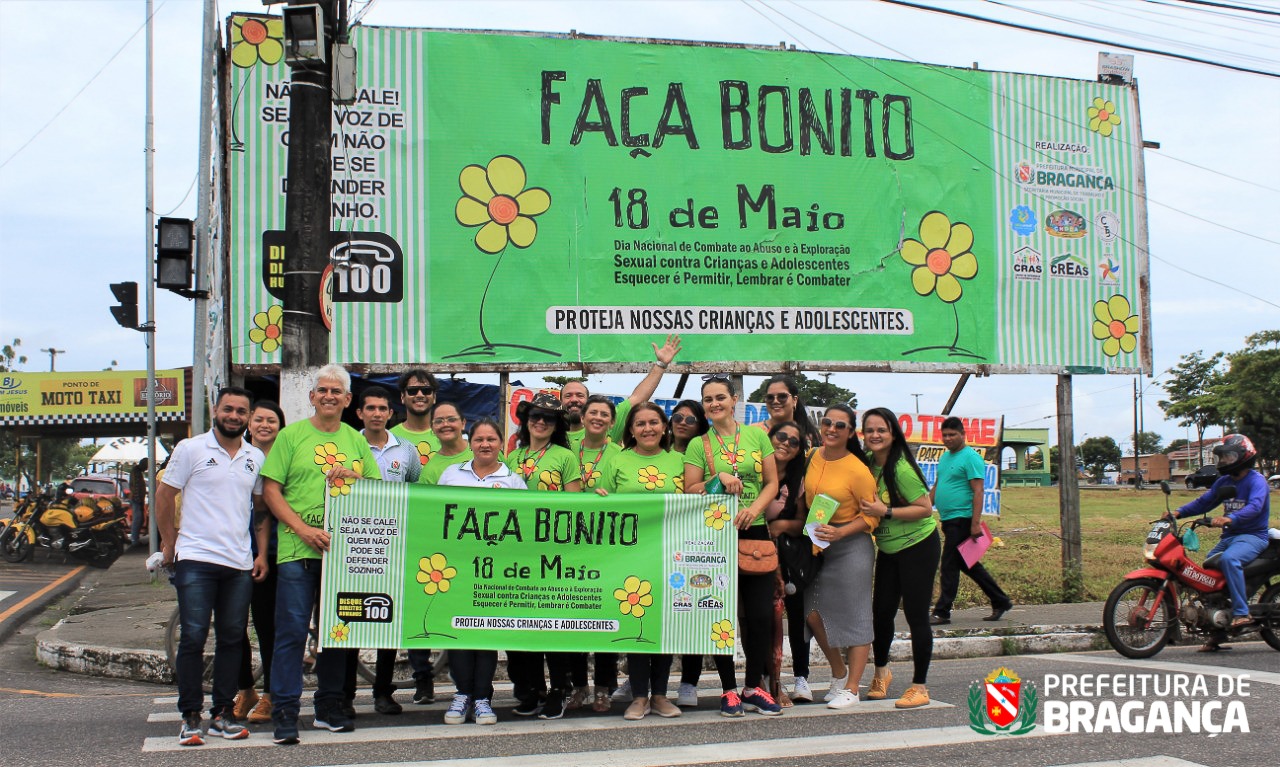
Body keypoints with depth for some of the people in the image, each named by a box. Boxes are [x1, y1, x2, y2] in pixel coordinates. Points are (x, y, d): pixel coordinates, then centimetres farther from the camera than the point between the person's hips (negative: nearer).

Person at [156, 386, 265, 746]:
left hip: (240, 564, 4)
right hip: (195, 558, -4)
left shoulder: (256, 457, 11)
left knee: (232, 639, 7)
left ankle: (222, 713, 16)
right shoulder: (191, 449, 0)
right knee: (193, 638, -3)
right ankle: (190, 717, 4)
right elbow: (163, 497, 3)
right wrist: (169, 543, 2)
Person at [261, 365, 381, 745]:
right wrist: (303, 529, -13)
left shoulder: (356, 440, 13)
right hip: (297, 551, -4)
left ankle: (329, 707, 22)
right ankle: (284, 713, 1)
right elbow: (270, 490, -3)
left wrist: (353, 475, -8)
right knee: (292, 632, -5)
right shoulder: (291, 435, 3)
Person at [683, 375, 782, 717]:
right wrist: (718, 478, -16)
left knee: (761, 614, 0)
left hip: (755, 533, 1)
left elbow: (772, 482, 7)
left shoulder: (757, 436, 8)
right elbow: (689, 491, 1)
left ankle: (754, 688, 15)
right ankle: (729, 690, 13)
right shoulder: (698, 445, 4)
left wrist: (755, 508, -10)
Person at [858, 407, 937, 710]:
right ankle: (881, 672, 32)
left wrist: (886, 512, -26)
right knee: (881, 612, 8)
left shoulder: (901, 468, -21)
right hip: (887, 549, 7)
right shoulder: (868, 465, 1)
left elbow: (925, 509, -21)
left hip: (918, 548, -6)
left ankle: (920, 686, 9)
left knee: (915, 615, -3)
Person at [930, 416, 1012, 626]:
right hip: (948, 520, 9)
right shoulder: (945, 457, 16)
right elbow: (936, 486, 24)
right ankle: (1001, 602, 24)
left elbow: (978, 492, -16)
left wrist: (975, 524, -22)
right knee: (968, 565, 14)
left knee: (949, 566, -6)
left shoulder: (970, 457, -11)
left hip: (962, 520, -9)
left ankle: (942, 612, 1)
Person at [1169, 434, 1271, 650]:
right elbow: (1203, 502, 14)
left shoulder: (1256, 480, -9)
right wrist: (1179, 512, -3)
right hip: (1228, 537, 8)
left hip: (1252, 536, -8)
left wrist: (1229, 518, -43)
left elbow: (1254, 507, -26)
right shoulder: (1223, 482, 16)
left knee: (1229, 559, -36)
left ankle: (1241, 613, -33)